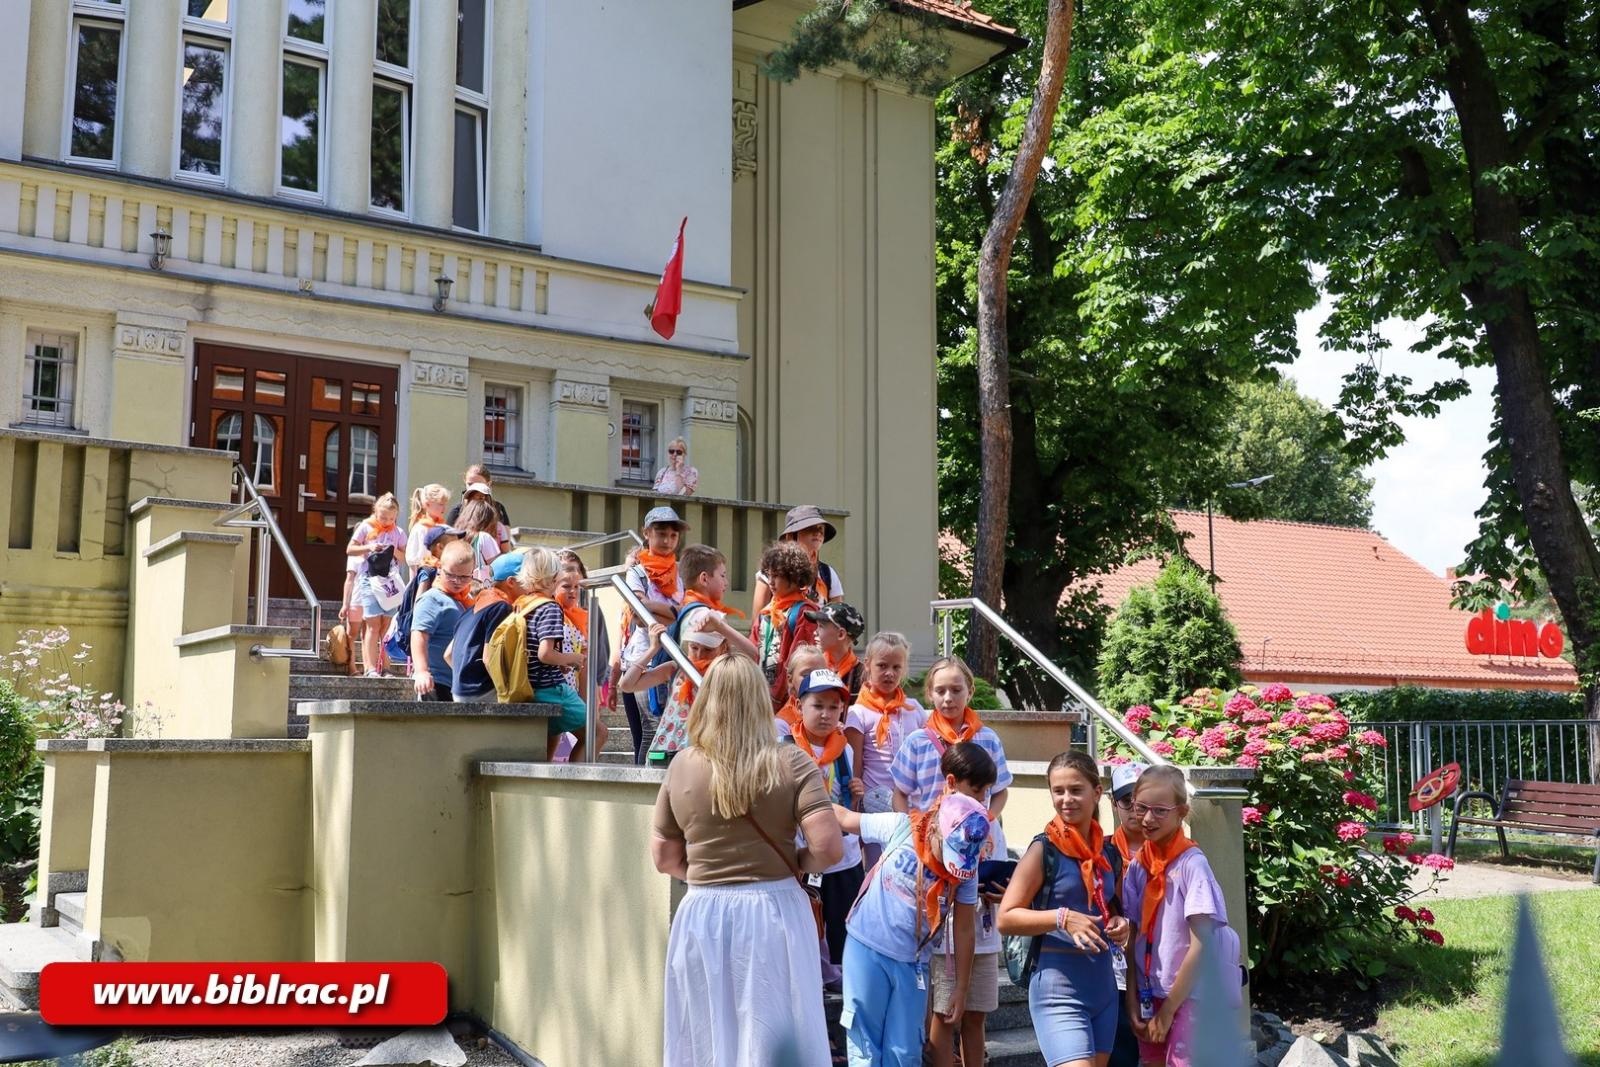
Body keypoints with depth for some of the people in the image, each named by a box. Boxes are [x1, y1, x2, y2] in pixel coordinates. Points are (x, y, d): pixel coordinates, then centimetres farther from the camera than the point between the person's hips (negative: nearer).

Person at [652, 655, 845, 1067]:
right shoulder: (790, 763, -8)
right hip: (774, 910, -2)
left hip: (702, 915, 2)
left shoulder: (681, 766, -1)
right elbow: (829, 848, -14)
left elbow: (664, 858, 5)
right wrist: (793, 864, 4)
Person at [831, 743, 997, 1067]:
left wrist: (961, 987, 3)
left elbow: (964, 931, 1)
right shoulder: (900, 826, -12)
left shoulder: (966, 868, -6)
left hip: (912, 963, 2)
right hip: (867, 948, -2)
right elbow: (845, 819, 2)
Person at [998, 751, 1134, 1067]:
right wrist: (1062, 917, -23)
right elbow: (1005, 918, -11)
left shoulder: (1109, 852, 7)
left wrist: (1120, 923, 1)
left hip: (1104, 984, 7)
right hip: (1058, 986, -6)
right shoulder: (1044, 849, -9)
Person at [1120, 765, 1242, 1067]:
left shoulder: (1192, 864, -15)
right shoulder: (1137, 864, 1)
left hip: (1191, 995, -5)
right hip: (1151, 994, 5)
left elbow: (1200, 946, -16)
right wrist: (1132, 1002, -3)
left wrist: (1167, 1011, -12)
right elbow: (1133, 939, 4)